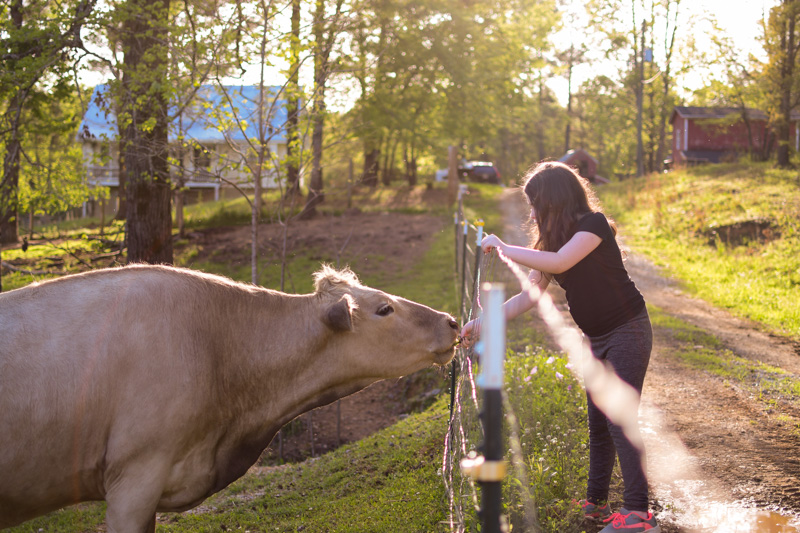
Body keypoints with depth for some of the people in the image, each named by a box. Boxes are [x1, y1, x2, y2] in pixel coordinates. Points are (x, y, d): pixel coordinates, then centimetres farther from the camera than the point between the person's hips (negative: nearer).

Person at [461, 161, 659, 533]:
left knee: (619, 418, -14)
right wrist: (481, 323, 5)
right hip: (597, 339, 8)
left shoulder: (593, 224, -16)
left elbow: (559, 262, -32)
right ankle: (596, 503, 21)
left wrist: (503, 248, -22)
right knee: (598, 423, 12)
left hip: (628, 332, -8)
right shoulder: (554, 240, 8)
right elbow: (529, 296, 8)